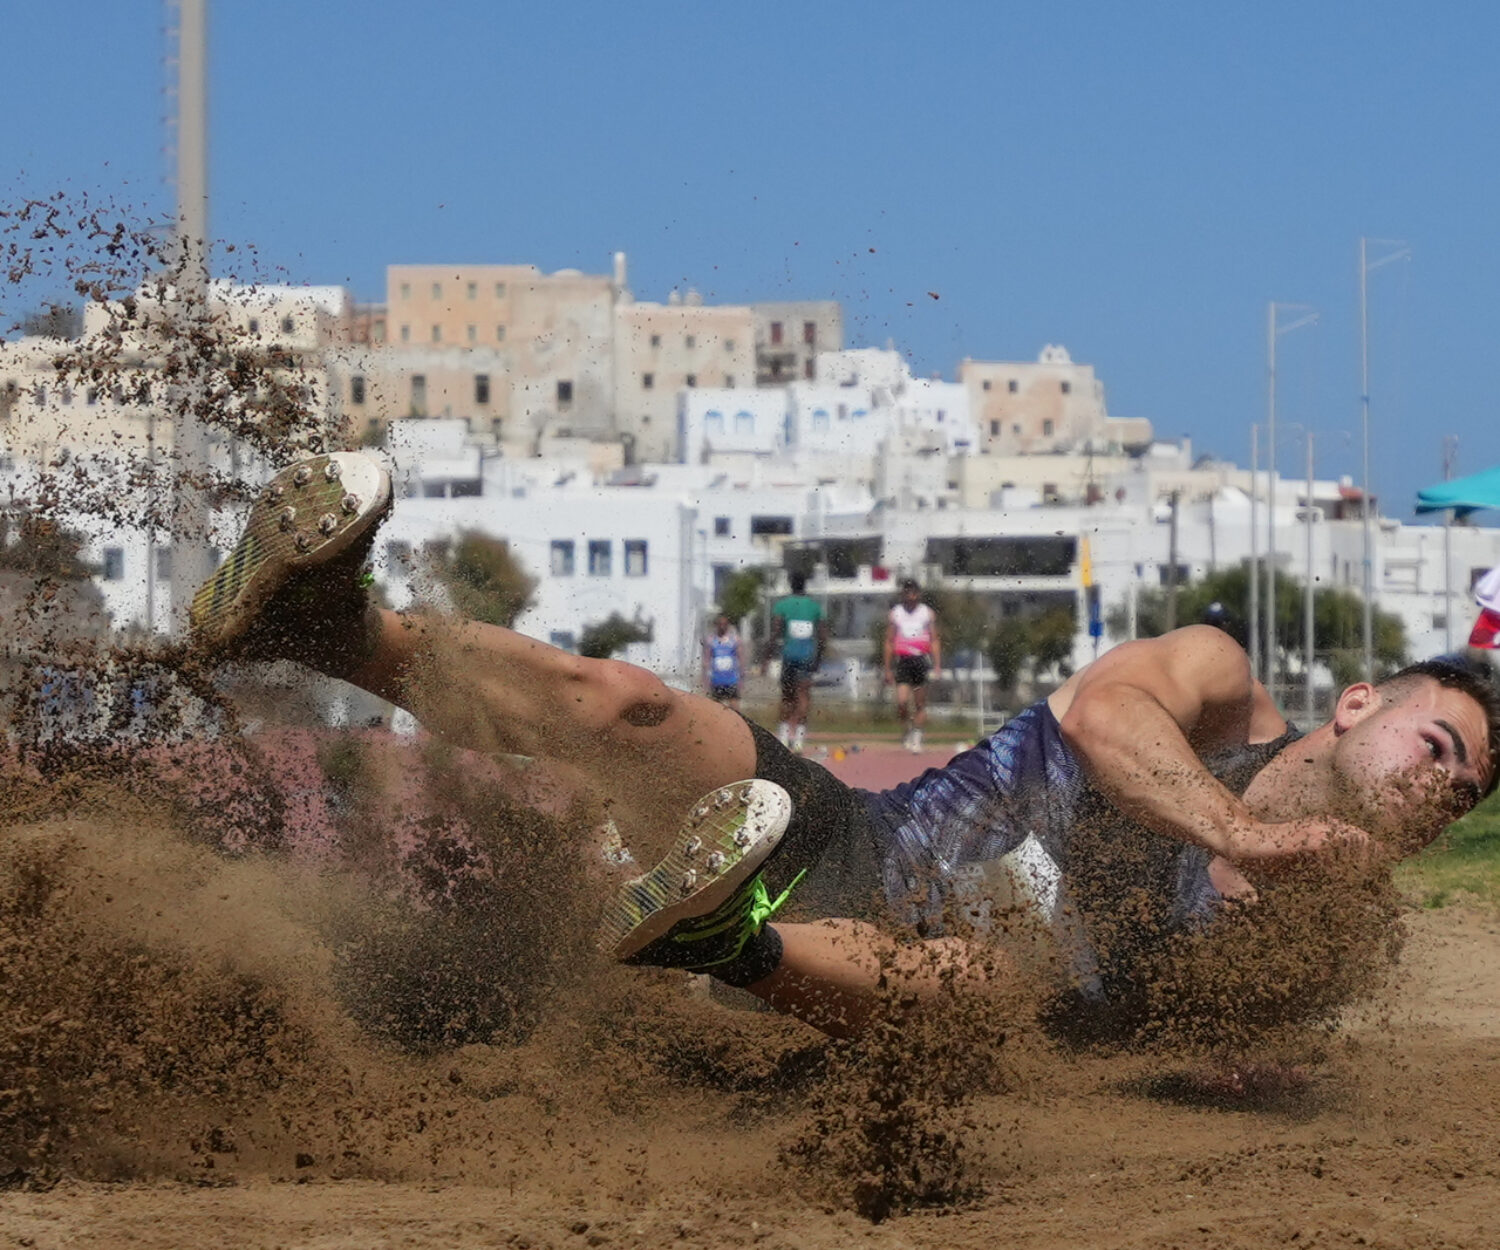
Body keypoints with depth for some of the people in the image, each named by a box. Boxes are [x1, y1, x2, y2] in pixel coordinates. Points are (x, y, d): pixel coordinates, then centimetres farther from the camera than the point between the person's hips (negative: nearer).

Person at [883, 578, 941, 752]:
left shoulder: (928, 613, 5)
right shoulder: (895, 614, 5)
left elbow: (934, 640, 7)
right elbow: (889, 642, 8)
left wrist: (937, 666, -2)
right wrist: (888, 669, 5)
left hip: (921, 660, 1)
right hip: (903, 660, -1)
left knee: (920, 704, 1)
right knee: (902, 701, -15)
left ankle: (916, 737, 10)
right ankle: (906, 730, 7)